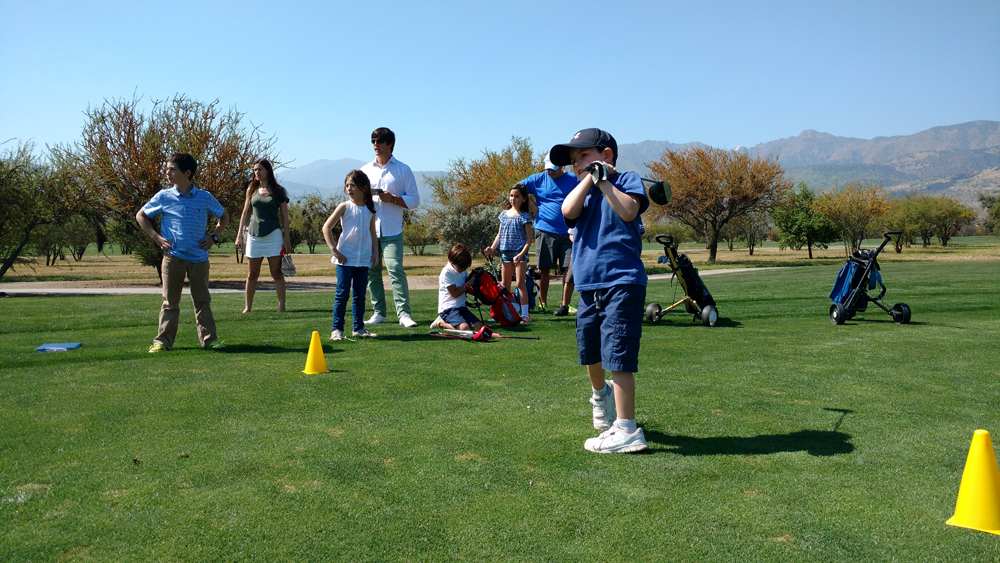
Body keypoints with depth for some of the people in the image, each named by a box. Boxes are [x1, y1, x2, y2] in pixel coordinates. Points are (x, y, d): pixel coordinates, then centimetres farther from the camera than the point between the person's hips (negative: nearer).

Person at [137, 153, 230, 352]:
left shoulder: (205, 198, 1)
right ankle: (163, 341, 11)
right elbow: (141, 216, 13)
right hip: (173, 257, 0)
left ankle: (209, 338, 13)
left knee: (203, 300, 7)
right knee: (170, 302, 4)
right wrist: (156, 237, 2)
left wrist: (214, 237, 4)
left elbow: (224, 216, 16)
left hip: (199, 257, 1)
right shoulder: (163, 197, 0)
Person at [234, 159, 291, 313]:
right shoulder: (252, 189, 9)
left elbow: (284, 216, 2)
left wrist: (286, 239, -2)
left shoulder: (278, 191, 2)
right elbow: (245, 213, 13)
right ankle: (247, 307, 12)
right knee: (251, 275, 6)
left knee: (277, 273, -1)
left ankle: (281, 306, 3)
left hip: (273, 235, -3)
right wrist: (239, 235, 9)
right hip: (253, 235, 3)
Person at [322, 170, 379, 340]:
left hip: (364, 259, 4)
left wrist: (375, 252, 7)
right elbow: (326, 227, -5)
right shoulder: (345, 207, -4)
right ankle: (337, 329, 3)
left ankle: (358, 328, 18)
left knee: (360, 294, 10)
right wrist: (334, 250, -11)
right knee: (342, 294, -3)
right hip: (345, 258, -4)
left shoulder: (370, 209, 8)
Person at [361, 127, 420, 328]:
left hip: (391, 231, -4)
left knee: (395, 269, -14)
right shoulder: (365, 170, 18)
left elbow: (414, 200, 4)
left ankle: (404, 313, -12)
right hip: (368, 230, 4)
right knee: (371, 272, 3)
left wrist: (393, 199, -12)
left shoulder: (403, 170, 7)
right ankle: (378, 312, 12)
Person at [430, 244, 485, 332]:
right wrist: (467, 285, -8)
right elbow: (454, 294, -15)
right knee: (465, 328, -30)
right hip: (448, 308, -8)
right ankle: (442, 323, -3)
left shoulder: (463, 269, 11)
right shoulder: (447, 272, -14)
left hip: (461, 307, 8)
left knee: (479, 326, -9)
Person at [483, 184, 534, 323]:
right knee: (504, 284, 11)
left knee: (520, 282, -7)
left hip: (520, 252, -6)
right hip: (505, 252, 6)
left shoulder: (524, 216, -5)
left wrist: (521, 254, -20)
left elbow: (529, 237, -9)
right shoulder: (504, 214, 11)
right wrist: (492, 248, 1)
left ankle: (525, 314, -4)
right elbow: (499, 234, 15)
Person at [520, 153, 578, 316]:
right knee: (544, 269, 3)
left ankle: (565, 305, 6)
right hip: (545, 230, 0)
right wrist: (533, 206, 0)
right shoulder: (538, 179, 6)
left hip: (568, 232, 0)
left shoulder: (572, 180, 6)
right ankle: (542, 303, 14)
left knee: (569, 269, -2)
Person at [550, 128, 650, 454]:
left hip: (622, 282, -7)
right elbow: (568, 210, -5)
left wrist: (602, 178, -14)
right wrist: (589, 179, -2)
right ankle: (601, 394, 49)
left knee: (617, 355, -11)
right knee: (589, 351, 20)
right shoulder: (582, 191, 18)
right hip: (588, 284, 7)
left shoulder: (627, 180, 3)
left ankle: (626, 430, -6)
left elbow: (628, 211, -18)